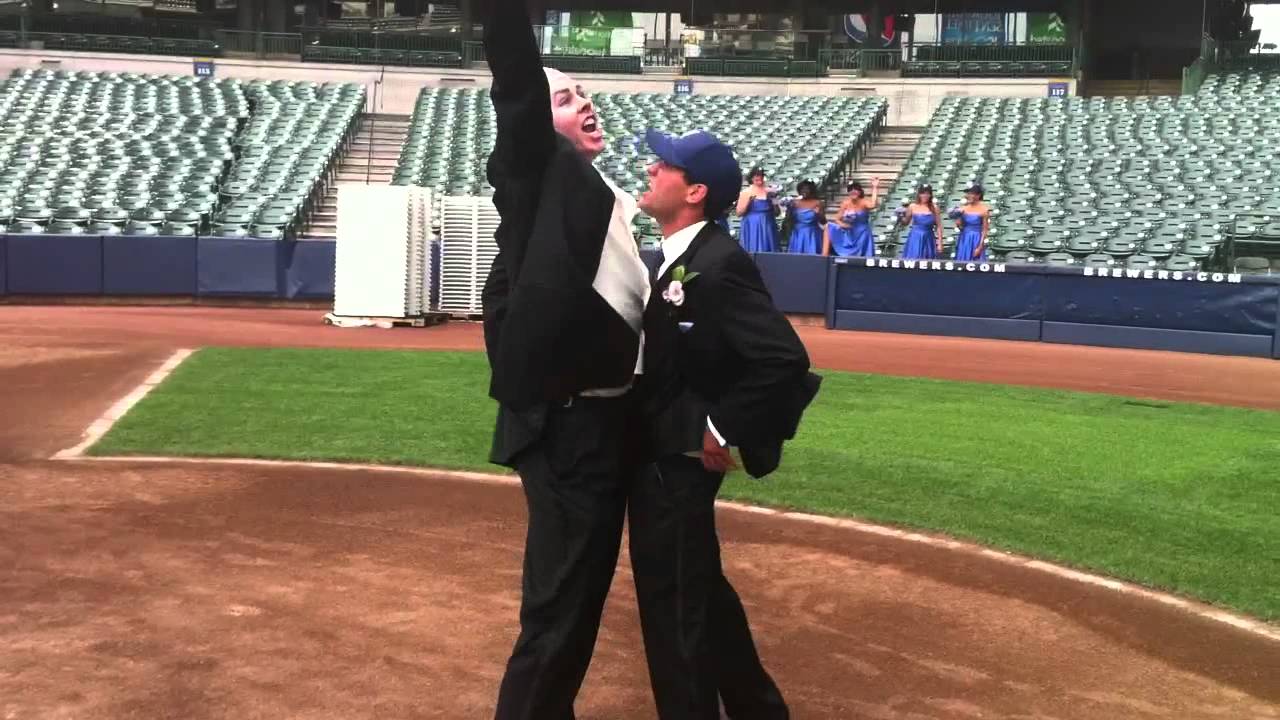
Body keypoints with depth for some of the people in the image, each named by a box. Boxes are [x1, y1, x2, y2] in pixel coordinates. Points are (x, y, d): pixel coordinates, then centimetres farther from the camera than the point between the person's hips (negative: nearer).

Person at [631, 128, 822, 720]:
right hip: (657, 451, 10)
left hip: (679, 461, -10)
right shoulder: (673, 259, 8)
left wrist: (725, 431, -21)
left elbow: (785, 360, -27)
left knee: (675, 599, 1)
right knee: (696, 588, 21)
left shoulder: (719, 264, -21)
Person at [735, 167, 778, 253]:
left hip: (767, 228, 3)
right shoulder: (746, 192, 0)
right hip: (752, 228, -3)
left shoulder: (769, 191, 6)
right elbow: (739, 213, -4)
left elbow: (776, 213, 12)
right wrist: (748, 200, -14)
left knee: (768, 253, 0)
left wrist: (774, 202, -6)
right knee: (752, 253, -6)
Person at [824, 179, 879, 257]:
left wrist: (875, 188, -34)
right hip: (848, 235, 4)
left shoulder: (864, 202, -11)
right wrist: (841, 224, -19)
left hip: (862, 235, -4)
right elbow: (837, 219, 5)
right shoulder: (846, 203, 2)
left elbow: (873, 205, -36)